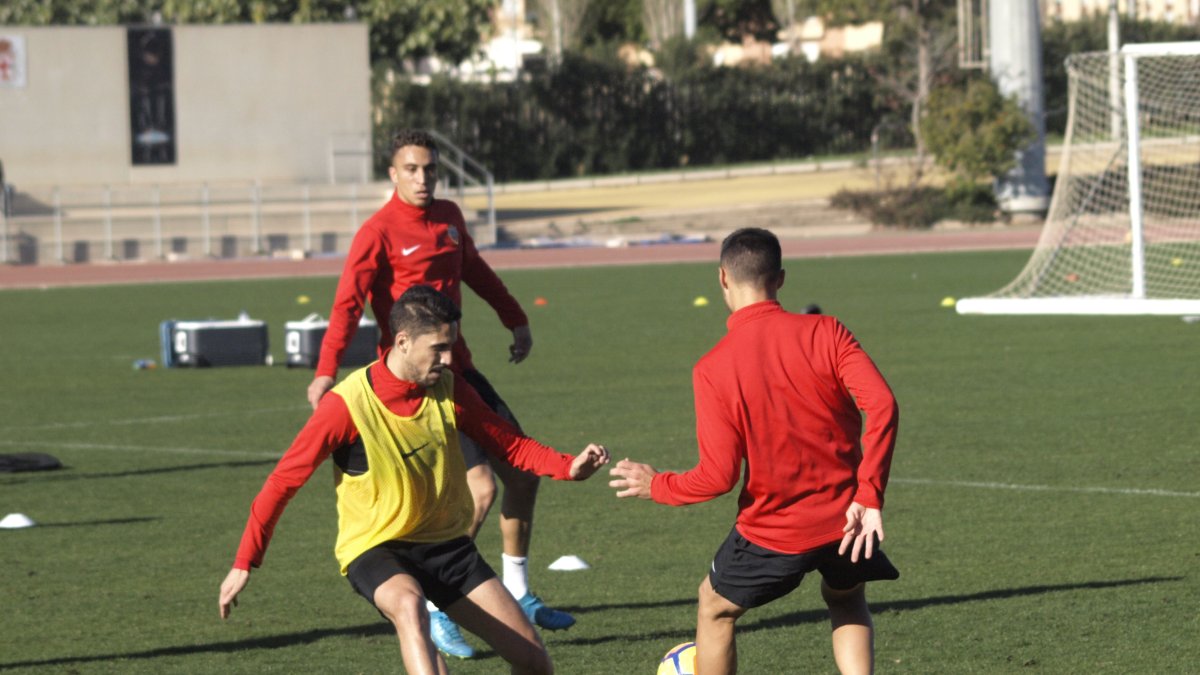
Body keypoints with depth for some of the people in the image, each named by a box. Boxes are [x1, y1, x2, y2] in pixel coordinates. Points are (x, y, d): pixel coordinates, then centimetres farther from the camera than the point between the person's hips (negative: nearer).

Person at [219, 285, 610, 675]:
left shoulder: (448, 389, -3)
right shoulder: (348, 405, -18)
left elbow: (510, 445, 7)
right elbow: (283, 481, -11)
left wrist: (568, 467, -12)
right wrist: (244, 565, -11)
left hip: (446, 544, 5)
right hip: (376, 551, -5)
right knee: (410, 605, -41)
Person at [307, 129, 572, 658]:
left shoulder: (448, 217, 9)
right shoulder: (379, 232, -13)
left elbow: (475, 272, 27)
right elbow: (348, 303, -23)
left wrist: (515, 320, 31)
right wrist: (326, 372, -33)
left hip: (458, 370, 8)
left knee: (523, 472, 12)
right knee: (480, 487, -17)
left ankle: (517, 594, 28)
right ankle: (437, 610, -4)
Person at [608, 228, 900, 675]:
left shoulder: (712, 369, -12)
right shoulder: (824, 332, -7)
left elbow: (718, 478, -15)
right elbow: (882, 406, -18)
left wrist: (656, 486, 3)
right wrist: (869, 495, -13)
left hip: (772, 530, -2)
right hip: (845, 520, 2)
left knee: (715, 607, 25)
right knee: (847, 602, 31)